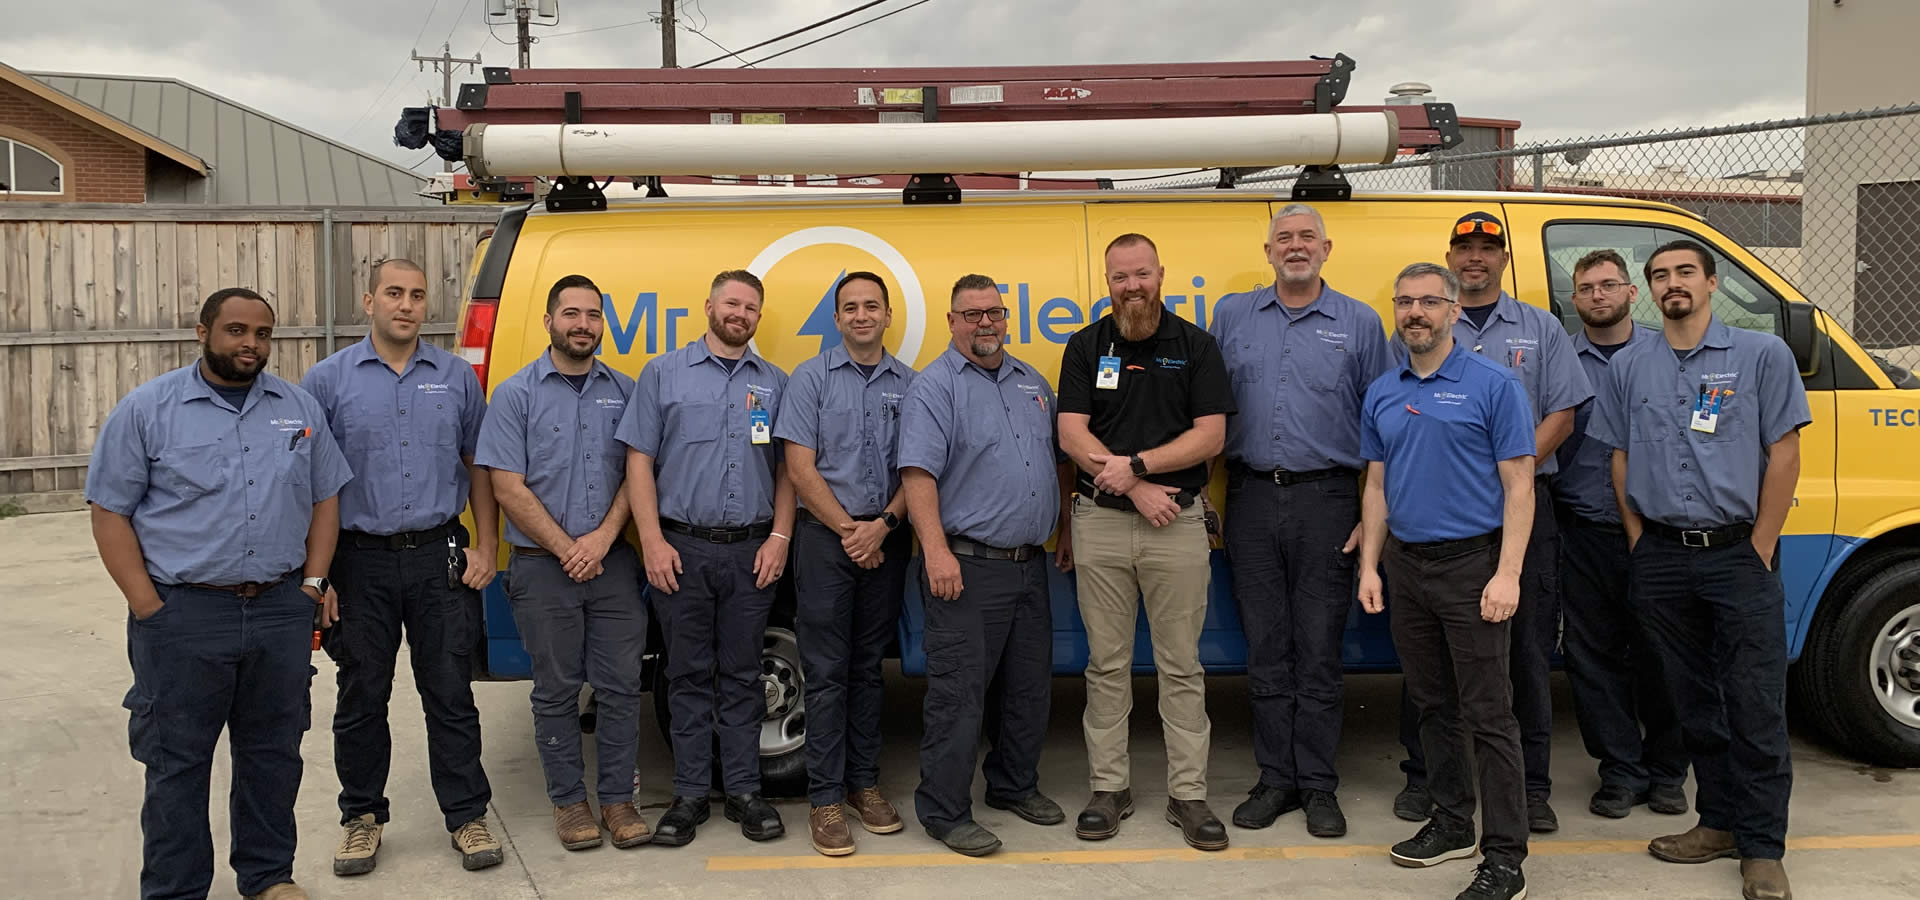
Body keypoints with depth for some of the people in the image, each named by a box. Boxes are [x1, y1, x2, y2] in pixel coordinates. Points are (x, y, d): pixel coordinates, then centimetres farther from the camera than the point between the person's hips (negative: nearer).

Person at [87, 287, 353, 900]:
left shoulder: (300, 409, 9)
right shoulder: (147, 410, -2)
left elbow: (324, 499, 15)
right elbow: (110, 512, -3)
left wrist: (313, 582, 3)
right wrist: (149, 609, -9)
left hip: (282, 611, 3)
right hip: (183, 615, -3)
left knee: (274, 753, 14)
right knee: (177, 761, 5)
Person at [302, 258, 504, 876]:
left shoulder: (457, 377, 6)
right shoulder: (328, 380, 1)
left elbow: (478, 467, 10)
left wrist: (486, 547, 2)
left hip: (440, 557, 1)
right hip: (361, 561, 0)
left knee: (451, 695, 5)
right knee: (361, 697, 10)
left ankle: (467, 815, 16)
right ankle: (362, 816, 25)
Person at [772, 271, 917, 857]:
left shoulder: (909, 384, 8)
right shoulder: (810, 378, 1)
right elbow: (801, 469, -5)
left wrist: (882, 525, -10)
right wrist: (849, 531, -9)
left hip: (886, 538, 3)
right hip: (825, 535, -3)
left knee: (869, 666, 12)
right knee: (826, 671, -1)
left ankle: (864, 782, 21)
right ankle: (826, 797, 4)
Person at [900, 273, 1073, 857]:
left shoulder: (1032, 382, 15)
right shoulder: (935, 387, -7)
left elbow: (1058, 462, 23)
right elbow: (918, 472, -17)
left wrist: (1068, 533, 19)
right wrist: (936, 551, -25)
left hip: (1030, 563, 7)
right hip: (967, 567, -7)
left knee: (1030, 686, 16)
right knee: (958, 693, -4)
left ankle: (1014, 785, 32)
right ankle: (944, 811, 5)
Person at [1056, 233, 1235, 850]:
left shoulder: (1195, 346, 4)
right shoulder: (1086, 347, 6)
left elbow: (1211, 434, -4)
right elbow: (1071, 434, -3)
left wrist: (1136, 465, -14)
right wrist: (1138, 488, -12)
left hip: (1177, 520, -1)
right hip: (1100, 521, 1)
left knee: (1182, 665, 3)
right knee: (1107, 663, 7)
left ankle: (1188, 794, 11)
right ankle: (1109, 788, 16)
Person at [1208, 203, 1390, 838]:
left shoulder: (1360, 323, 4)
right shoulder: (1231, 315, 10)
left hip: (1327, 500, -2)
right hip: (1252, 499, 2)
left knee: (1319, 650, 1)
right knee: (1266, 649, 7)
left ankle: (1318, 785, 12)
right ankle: (1276, 778, 16)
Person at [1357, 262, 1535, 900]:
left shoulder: (1493, 385, -6)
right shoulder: (1382, 394, 11)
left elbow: (1519, 485, -9)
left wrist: (1507, 574, -17)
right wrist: (1369, 566, 8)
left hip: (1471, 565, -6)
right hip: (1406, 566, 6)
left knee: (1487, 715, -5)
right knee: (1432, 705, 15)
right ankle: (1452, 823, 29)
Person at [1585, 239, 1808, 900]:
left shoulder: (1762, 356, 1)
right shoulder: (1628, 367, 10)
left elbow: (1783, 455, -2)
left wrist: (1759, 550, -7)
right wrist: (1641, 544, 5)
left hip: (1737, 553, -3)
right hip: (1660, 559, 3)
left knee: (1756, 707, -3)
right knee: (1693, 700, 11)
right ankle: (1719, 821, 23)